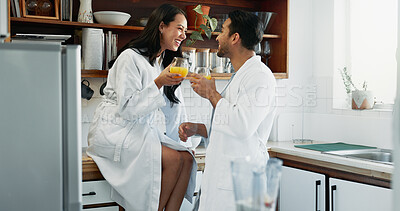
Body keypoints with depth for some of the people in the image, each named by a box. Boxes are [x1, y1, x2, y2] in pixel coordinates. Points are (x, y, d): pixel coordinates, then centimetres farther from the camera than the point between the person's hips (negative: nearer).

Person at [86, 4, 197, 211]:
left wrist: (181, 143, 7)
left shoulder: (165, 61, 12)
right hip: (115, 130, -8)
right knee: (173, 159, -24)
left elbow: (175, 108, 14)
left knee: (187, 158, -14)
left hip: (142, 130, 8)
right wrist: (158, 83, -27)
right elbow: (126, 108, -19)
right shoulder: (131, 57, -14)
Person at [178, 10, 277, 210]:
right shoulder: (239, 76, 21)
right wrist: (197, 129, 10)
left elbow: (242, 126, -25)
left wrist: (212, 94, -12)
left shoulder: (260, 77, -12)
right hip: (221, 175, 9)